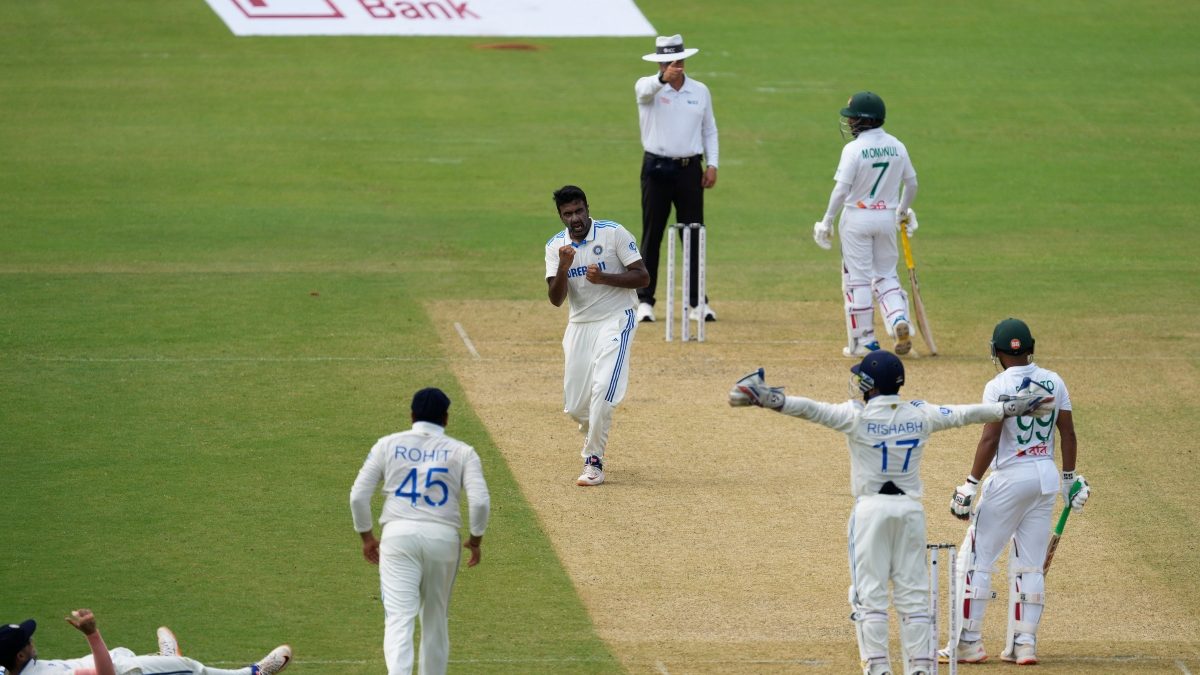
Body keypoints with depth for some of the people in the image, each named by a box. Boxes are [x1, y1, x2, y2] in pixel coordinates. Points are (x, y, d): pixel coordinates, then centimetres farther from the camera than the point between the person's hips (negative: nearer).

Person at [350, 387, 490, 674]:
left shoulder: (387, 445, 8)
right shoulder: (461, 452, 6)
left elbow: (358, 496, 4)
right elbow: (480, 502, -6)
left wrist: (367, 536, 16)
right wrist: (475, 540, 9)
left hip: (398, 534, -1)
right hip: (443, 536, 1)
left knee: (399, 617, -10)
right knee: (436, 618, 17)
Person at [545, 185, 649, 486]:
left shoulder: (614, 233, -9)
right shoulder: (556, 246, 1)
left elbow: (643, 277, -9)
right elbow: (556, 299, -5)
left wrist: (604, 278, -23)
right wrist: (563, 267, -23)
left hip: (616, 320, -4)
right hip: (579, 326, 4)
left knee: (602, 389, -22)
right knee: (575, 405, 5)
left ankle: (593, 462, -14)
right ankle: (595, 442, 38)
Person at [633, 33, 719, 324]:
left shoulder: (700, 91, 8)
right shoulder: (648, 88, -4)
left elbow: (709, 130, 14)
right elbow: (647, 89, -30)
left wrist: (712, 164, 1)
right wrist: (663, 78, -53)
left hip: (689, 169, 2)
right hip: (657, 168, -2)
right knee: (652, 236, 2)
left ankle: (697, 301, 8)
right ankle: (645, 301, 8)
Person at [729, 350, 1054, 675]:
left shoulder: (857, 416, -8)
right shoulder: (920, 415, 2)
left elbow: (812, 409, -17)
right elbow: (965, 414, 7)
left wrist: (769, 400, -21)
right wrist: (1014, 408, 17)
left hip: (871, 509, -3)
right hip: (911, 509, 3)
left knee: (869, 593, 0)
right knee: (913, 593, 8)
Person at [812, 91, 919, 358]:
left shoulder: (854, 149, -15)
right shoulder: (897, 146, 2)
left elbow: (841, 190, -17)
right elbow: (911, 183, 10)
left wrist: (827, 221, -9)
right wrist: (903, 211, 26)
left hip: (857, 217, -5)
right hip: (887, 218, 5)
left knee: (857, 279, 4)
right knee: (886, 276, 15)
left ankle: (864, 341, 6)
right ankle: (899, 320, -10)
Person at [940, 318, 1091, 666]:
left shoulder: (999, 387, -12)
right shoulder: (1054, 382, 4)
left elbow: (990, 439, -17)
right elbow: (1068, 433, 7)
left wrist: (971, 485, -13)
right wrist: (1070, 478, 16)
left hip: (1010, 478, -6)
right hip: (1046, 477, 6)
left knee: (975, 559, 3)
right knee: (1030, 565, 11)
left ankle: (968, 642, 2)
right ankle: (1024, 644, 9)